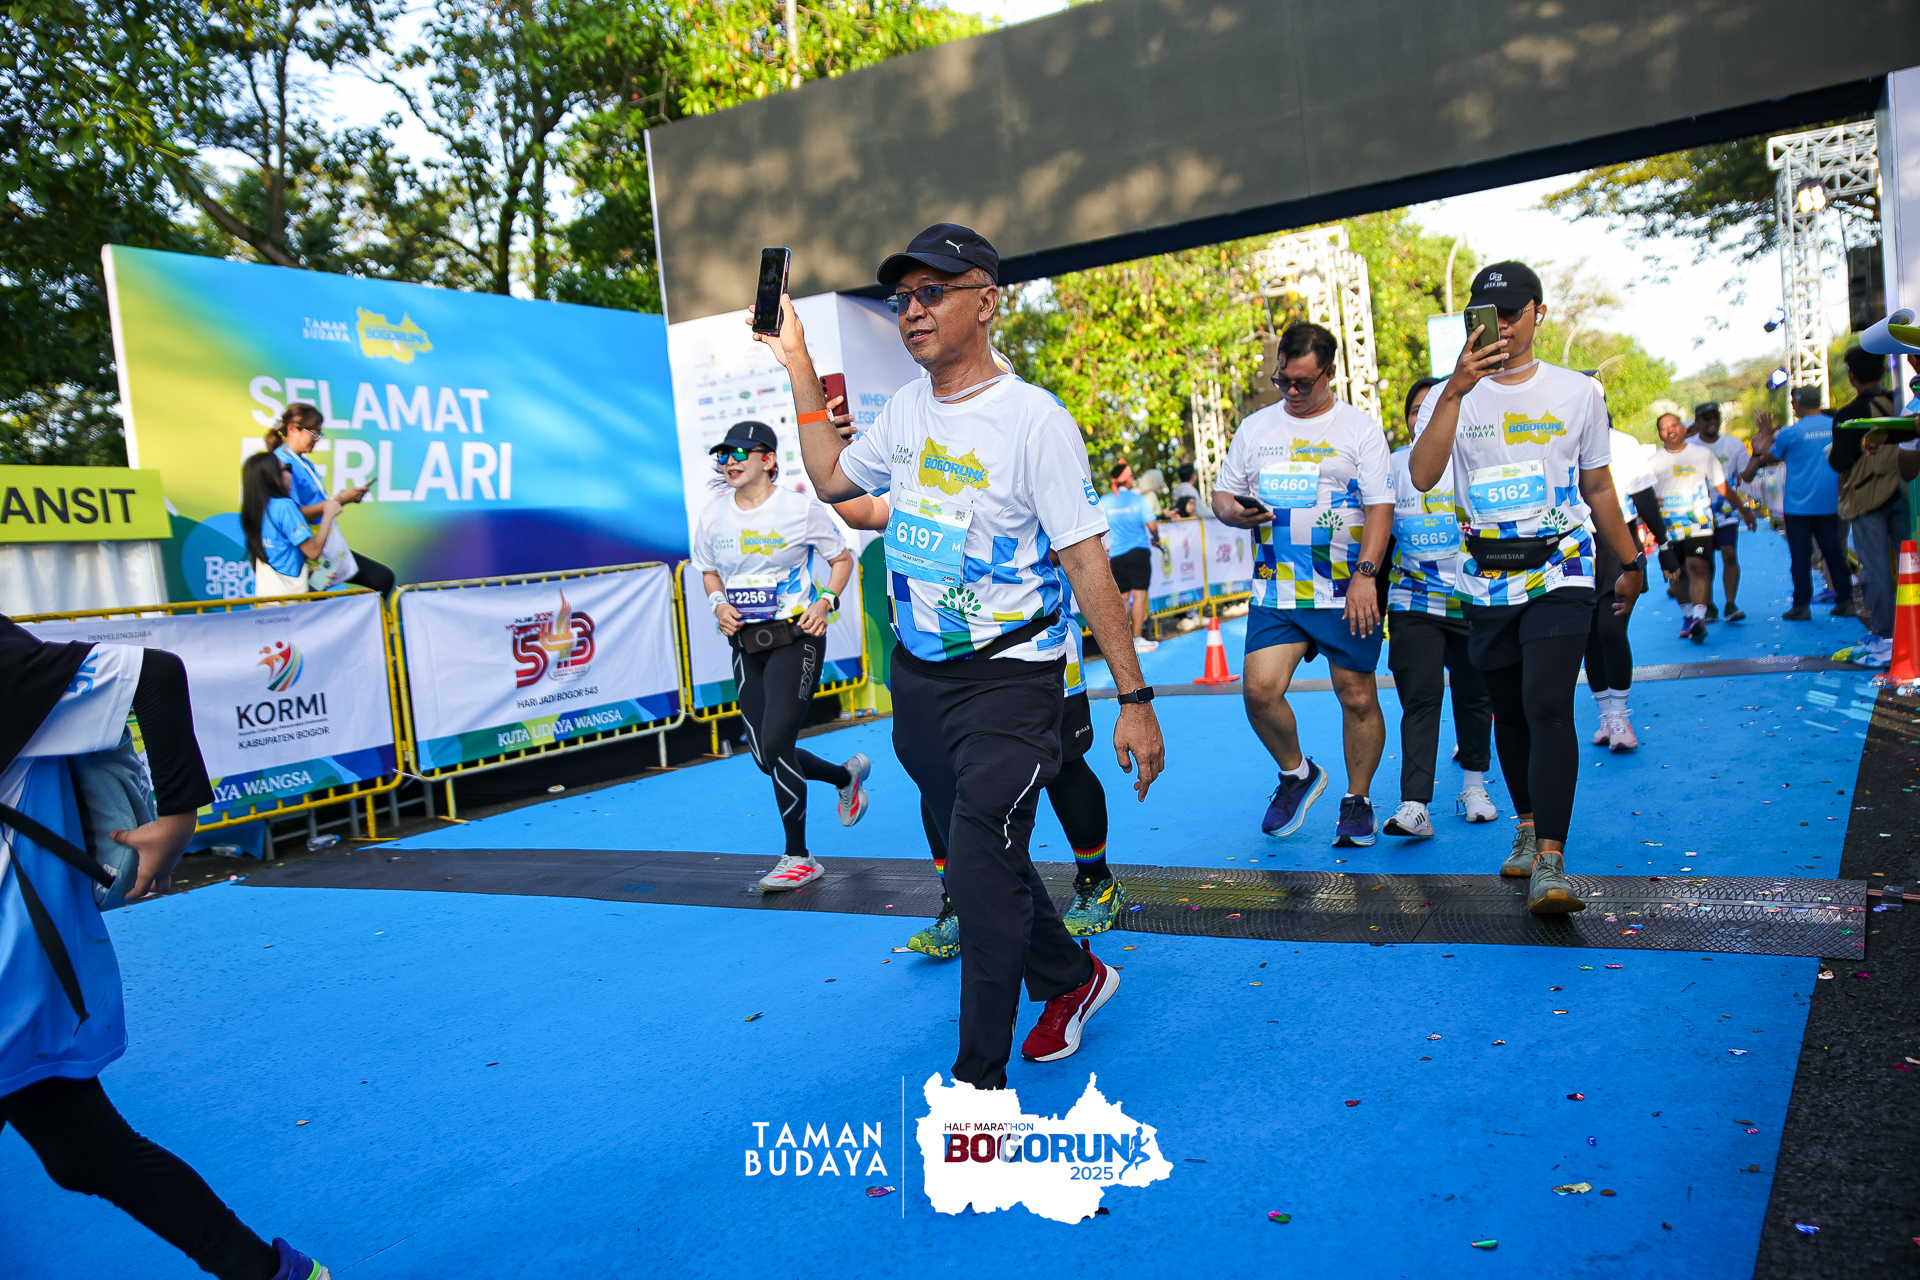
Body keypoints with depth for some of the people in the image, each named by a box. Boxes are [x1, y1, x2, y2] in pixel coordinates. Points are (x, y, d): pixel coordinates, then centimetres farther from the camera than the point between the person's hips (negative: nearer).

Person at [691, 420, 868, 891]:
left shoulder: (800, 508, -7)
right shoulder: (713, 515, 4)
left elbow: (843, 558, 3)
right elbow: (708, 570, 19)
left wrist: (825, 601, -13)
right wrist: (718, 603, -1)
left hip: (795, 637, -5)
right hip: (745, 643, 6)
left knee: (775, 746, -13)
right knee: (767, 758, 7)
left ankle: (798, 857, 4)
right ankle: (847, 775, 37)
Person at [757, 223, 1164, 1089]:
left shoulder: (1033, 418, -15)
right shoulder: (908, 408, 6)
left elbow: (1087, 564, -16)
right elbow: (833, 479, 22)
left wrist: (1134, 699, -17)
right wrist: (800, 368, 16)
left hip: (1009, 681, -7)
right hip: (917, 680, 7)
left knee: (981, 873, -11)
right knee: (975, 856, 19)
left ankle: (979, 1084, 3)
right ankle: (1072, 981, 42)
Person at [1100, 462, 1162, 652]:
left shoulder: (1104, 501, 3)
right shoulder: (1138, 499, -6)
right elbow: (1151, 525, -10)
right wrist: (1156, 539, 10)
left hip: (1116, 555, 4)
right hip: (1138, 551, -4)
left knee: (1123, 597, 10)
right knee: (1139, 594, -2)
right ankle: (1137, 639, -5)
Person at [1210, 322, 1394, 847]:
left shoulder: (1360, 428, 2)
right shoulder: (1255, 427, 12)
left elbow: (1380, 506, -3)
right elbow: (1222, 494, 17)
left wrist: (1365, 575, -14)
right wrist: (1235, 511, -8)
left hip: (1346, 593, -2)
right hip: (1275, 592, 2)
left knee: (1358, 697, 2)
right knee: (1260, 689, -12)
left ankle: (1357, 799, 22)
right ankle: (1296, 774, 15)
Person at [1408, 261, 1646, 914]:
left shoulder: (1579, 393, 6)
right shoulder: (1453, 397, 1)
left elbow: (1598, 486, 17)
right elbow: (1422, 476, -19)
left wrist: (1632, 562, 21)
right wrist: (1455, 389, -27)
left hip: (1561, 572, -1)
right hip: (1488, 582, 2)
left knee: (1548, 706, -16)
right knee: (1509, 713, 12)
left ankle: (1550, 861, -18)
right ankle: (1528, 826, 33)